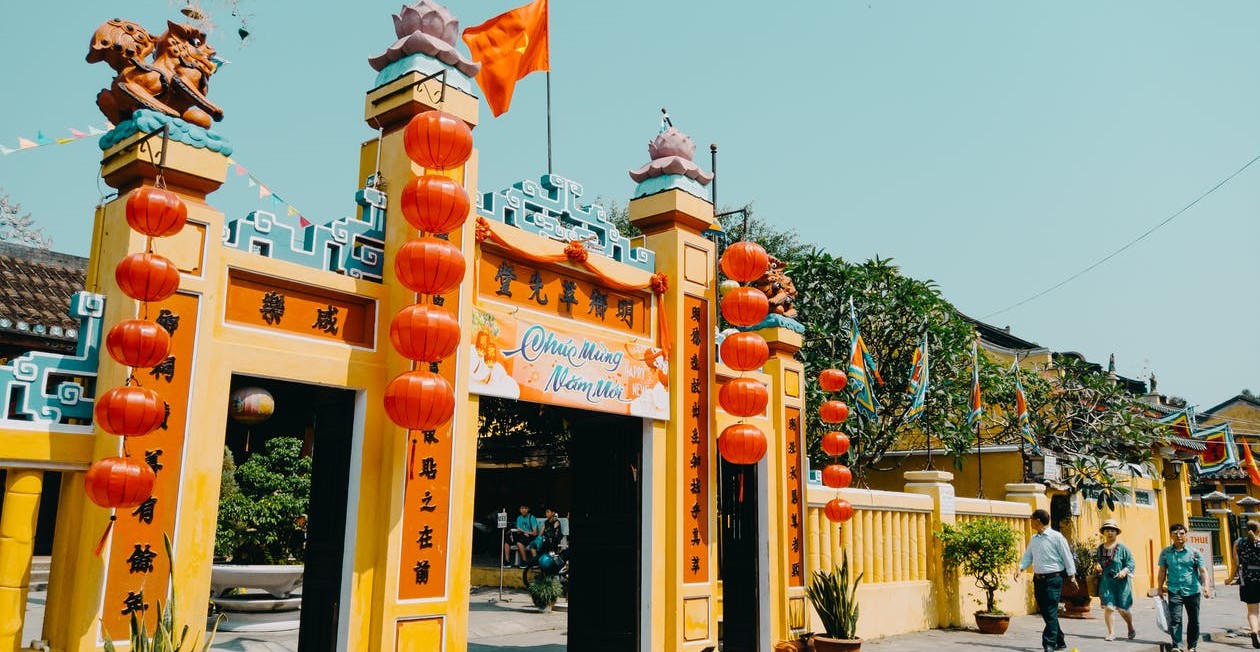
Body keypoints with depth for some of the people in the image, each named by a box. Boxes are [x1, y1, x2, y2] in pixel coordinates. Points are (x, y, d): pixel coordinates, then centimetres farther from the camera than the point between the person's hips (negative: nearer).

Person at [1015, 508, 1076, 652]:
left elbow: (1067, 556, -5)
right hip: (1038, 579, 7)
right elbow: (1028, 556, 14)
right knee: (1044, 612, 11)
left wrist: (1071, 576, -6)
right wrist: (1021, 568, -3)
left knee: (1051, 612, -9)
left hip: (1053, 579, -7)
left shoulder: (1056, 537, -7)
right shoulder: (1033, 539, 13)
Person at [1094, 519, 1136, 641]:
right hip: (1106, 581, 3)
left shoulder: (1122, 548, -4)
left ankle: (1131, 629, 34)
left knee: (1122, 609, 6)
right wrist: (1097, 565, 2)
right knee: (1108, 607, -7)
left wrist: (1125, 570, -20)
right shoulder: (1100, 548, 8)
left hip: (1121, 581, -2)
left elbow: (1131, 563, -4)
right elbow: (1096, 559, 23)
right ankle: (1111, 632, 4)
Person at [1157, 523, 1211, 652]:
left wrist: (1205, 587, -20)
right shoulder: (1165, 552, 5)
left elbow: (1203, 571, -7)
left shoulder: (1194, 552, 0)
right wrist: (1160, 588, 6)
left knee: (1193, 620, 10)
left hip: (1192, 590, 0)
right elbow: (1162, 571, 10)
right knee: (1175, 619, -10)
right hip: (1174, 590, 0)